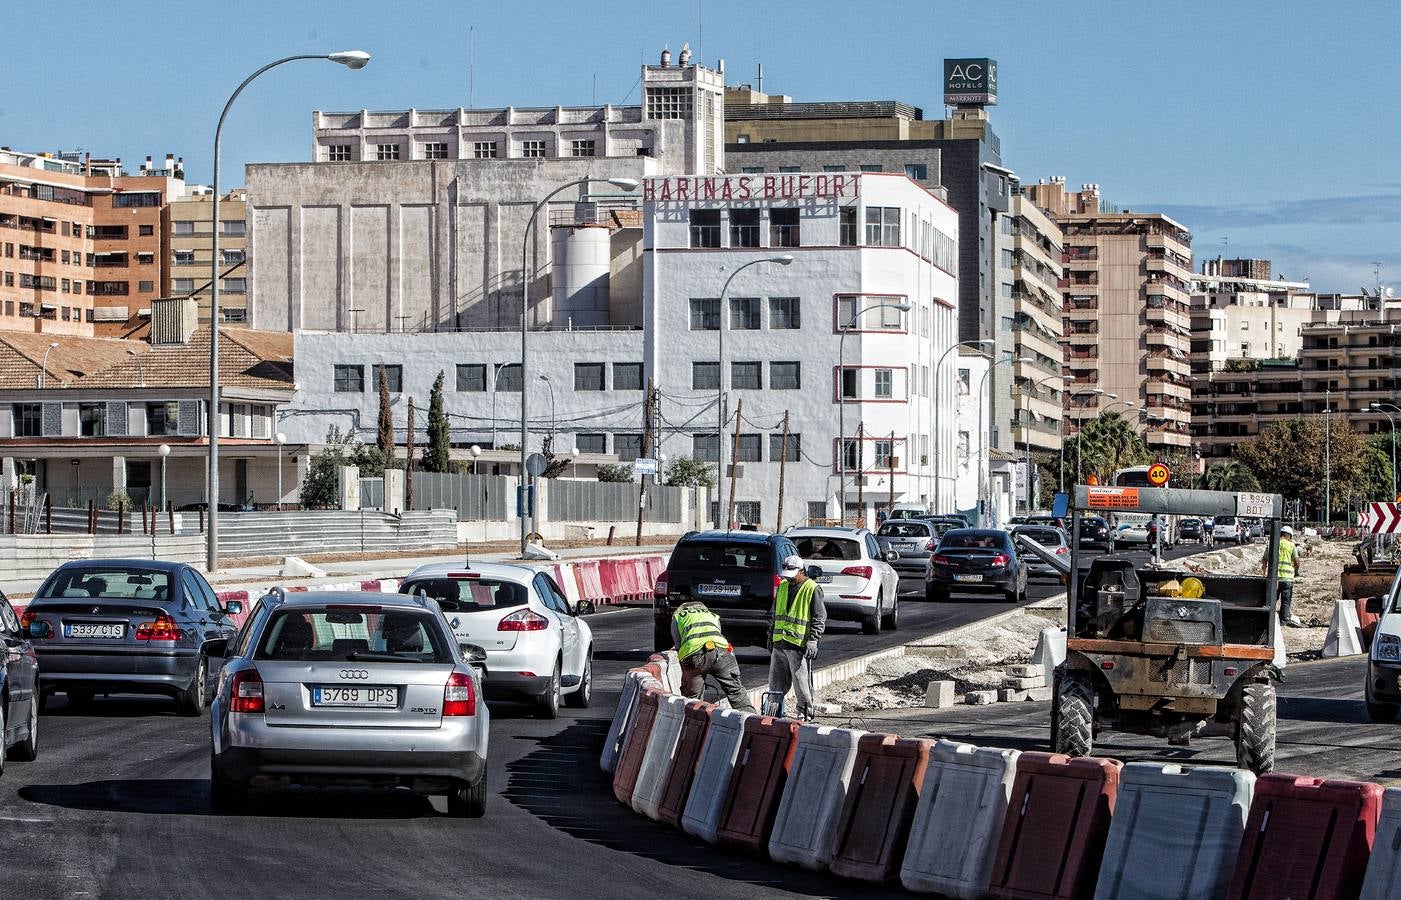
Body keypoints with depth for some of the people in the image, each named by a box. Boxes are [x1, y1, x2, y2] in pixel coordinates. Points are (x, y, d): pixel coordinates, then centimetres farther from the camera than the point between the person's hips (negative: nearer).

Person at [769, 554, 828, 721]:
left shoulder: (812, 589, -7)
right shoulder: (783, 586, 15)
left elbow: (820, 618, -8)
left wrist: (813, 640, -16)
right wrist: (771, 635, 23)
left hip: (799, 643, -7)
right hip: (779, 643, 7)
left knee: (801, 682, -4)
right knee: (776, 682, 10)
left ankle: (806, 712, 5)